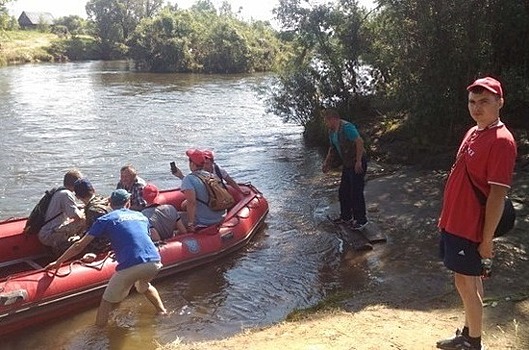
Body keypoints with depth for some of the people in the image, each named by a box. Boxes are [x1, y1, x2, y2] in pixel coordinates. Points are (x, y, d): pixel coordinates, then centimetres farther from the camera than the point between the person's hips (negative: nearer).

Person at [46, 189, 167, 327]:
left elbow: (79, 246, 12)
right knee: (143, 286, 37)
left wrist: (58, 262, 24)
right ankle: (162, 312, 40)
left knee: (107, 302, 16)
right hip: (155, 263, 5)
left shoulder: (106, 219, 11)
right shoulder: (142, 216, 23)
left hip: (130, 267, -5)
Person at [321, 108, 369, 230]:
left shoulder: (346, 127, -22)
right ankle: (346, 216, 29)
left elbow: (360, 142, -29)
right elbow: (333, 148, 21)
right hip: (347, 164, 10)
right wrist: (327, 163, 14)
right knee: (343, 192, 15)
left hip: (358, 164, -10)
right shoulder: (332, 131, 8)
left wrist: (358, 161, -29)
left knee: (356, 193, -4)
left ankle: (361, 220, 9)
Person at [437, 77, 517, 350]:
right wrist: (446, 215, 19)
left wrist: (487, 239, -19)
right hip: (455, 222, 9)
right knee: (471, 279, 18)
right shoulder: (473, 133, 9)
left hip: (470, 227, -9)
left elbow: (497, 195, -20)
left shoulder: (500, 141, -18)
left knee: (465, 282, 2)